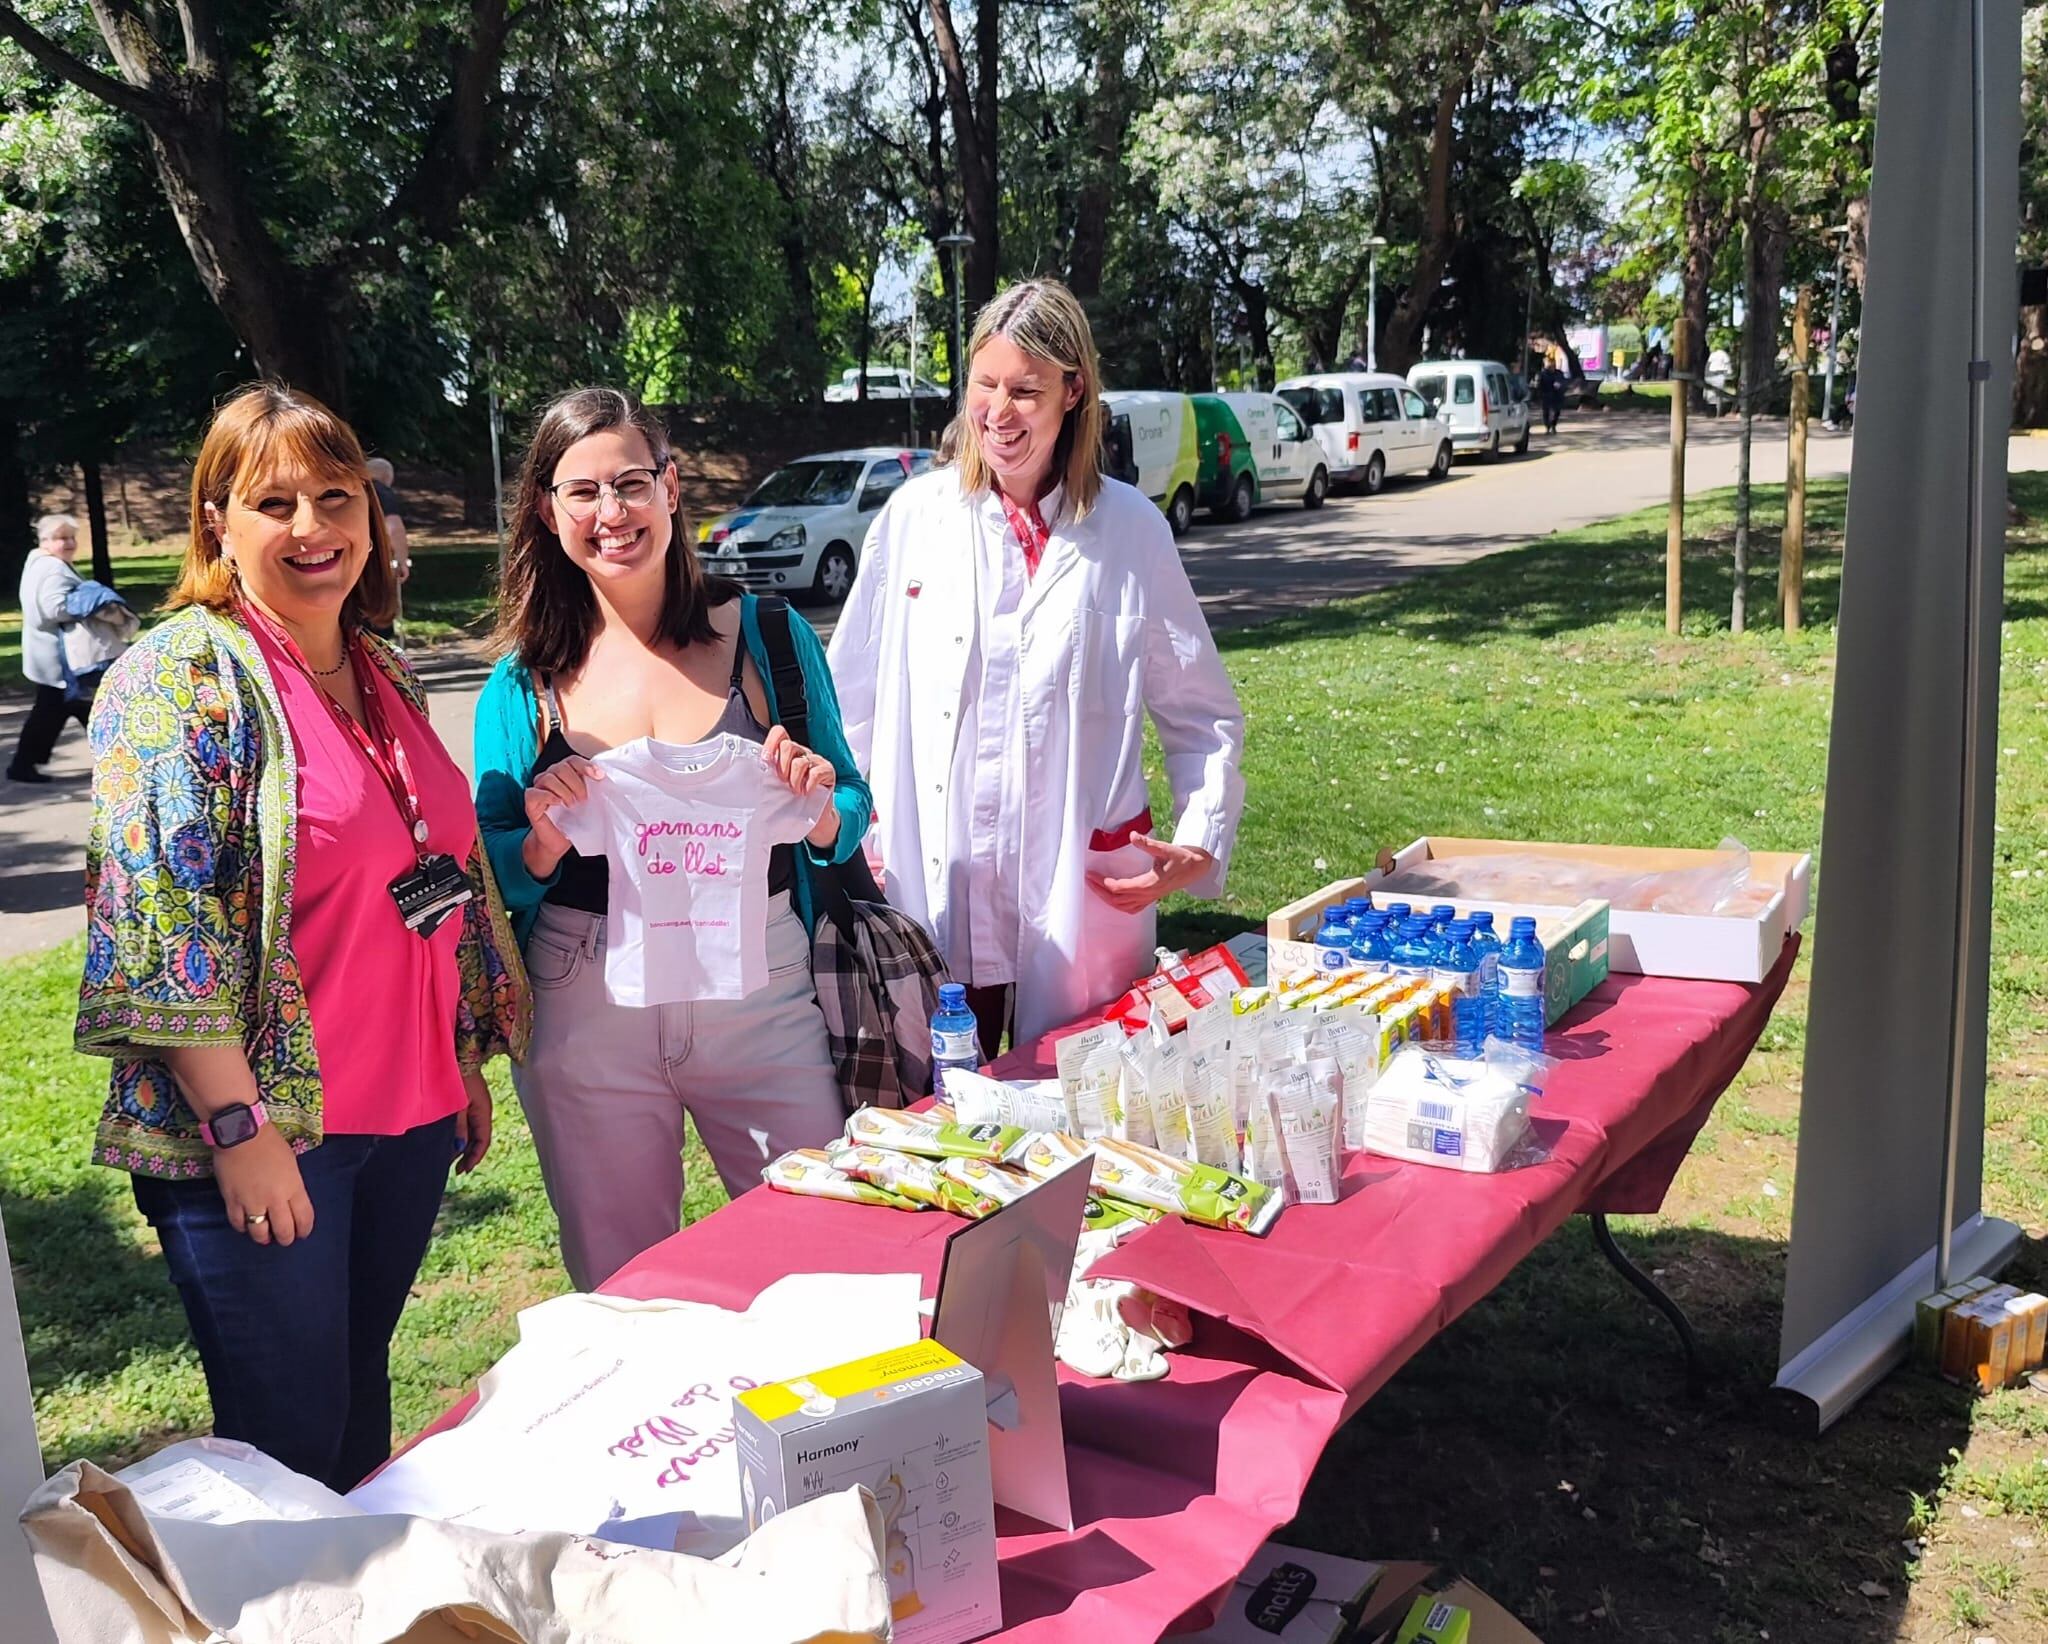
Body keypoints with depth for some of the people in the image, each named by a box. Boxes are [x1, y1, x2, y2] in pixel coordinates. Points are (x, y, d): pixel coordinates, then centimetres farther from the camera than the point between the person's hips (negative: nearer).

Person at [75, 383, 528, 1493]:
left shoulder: (383, 676, 11)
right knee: (291, 1445, 3)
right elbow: (161, 921, -18)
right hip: (263, 1128, -7)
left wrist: (467, 1061, 19)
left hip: (410, 1116, 7)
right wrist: (241, 1127, -21)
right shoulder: (182, 675, -11)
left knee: (362, 1407, 18)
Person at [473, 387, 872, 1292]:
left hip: (762, 995, 0)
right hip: (587, 1014, 1)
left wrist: (819, 805, -15)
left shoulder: (764, 635, 1)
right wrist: (546, 839, -16)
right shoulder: (524, 683, 2)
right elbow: (494, 879, 4)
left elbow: (847, 825, 7)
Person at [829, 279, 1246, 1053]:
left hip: (1083, 894, -1)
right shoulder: (916, 515, 4)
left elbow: (1202, 714, 8)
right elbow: (851, 696, 10)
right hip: (931, 885, 1)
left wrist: (1201, 842, -4)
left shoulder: (1130, 530, 0)